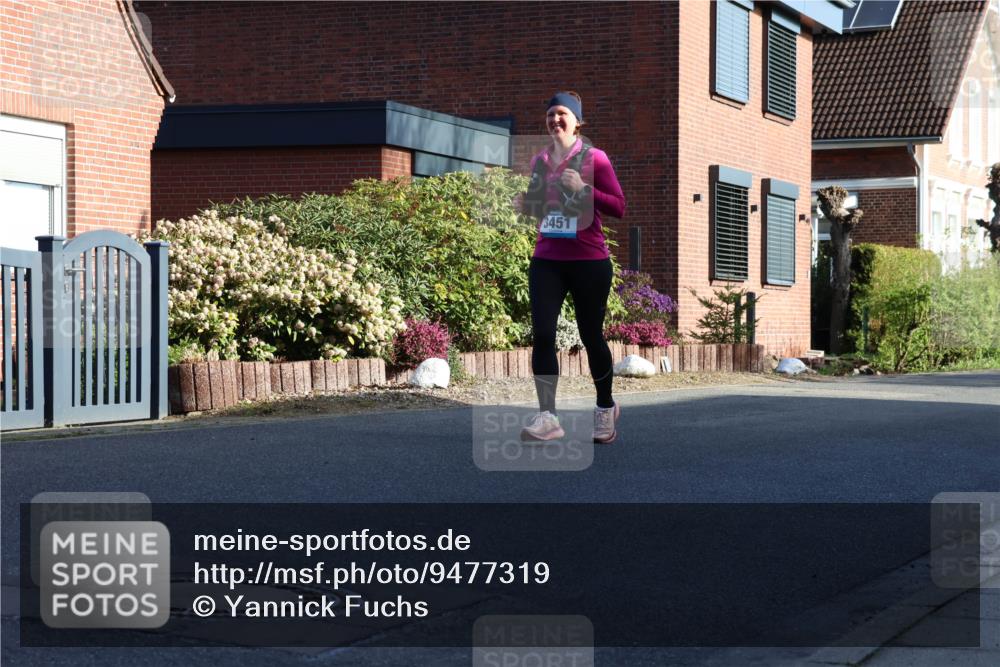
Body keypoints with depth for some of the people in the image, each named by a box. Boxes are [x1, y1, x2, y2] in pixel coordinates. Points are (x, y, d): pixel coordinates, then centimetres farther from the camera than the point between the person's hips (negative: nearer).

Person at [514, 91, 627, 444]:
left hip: (589, 261, -3)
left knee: (591, 336, 7)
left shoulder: (594, 158, -4)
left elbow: (618, 207, -7)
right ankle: (547, 417, -12)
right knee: (542, 334, -12)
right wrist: (526, 205, 2)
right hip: (546, 260, 3)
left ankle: (605, 408, 28)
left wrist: (584, 189, -20)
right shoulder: (538, 161, 10)